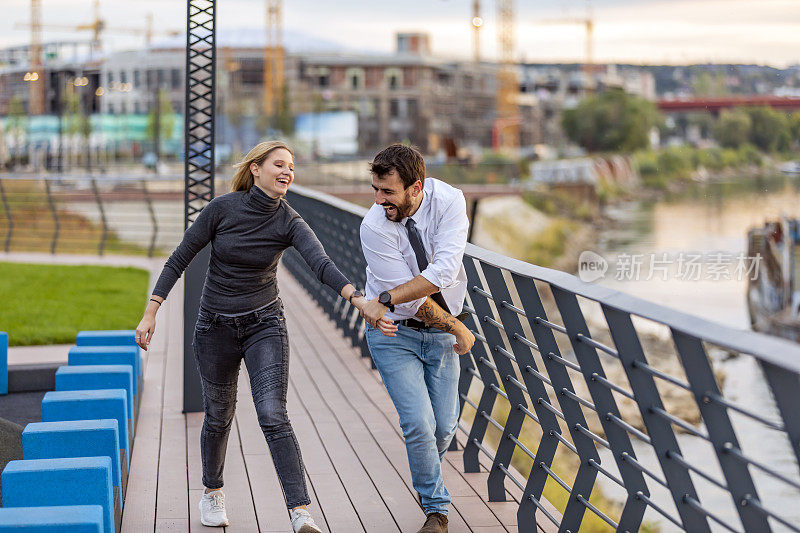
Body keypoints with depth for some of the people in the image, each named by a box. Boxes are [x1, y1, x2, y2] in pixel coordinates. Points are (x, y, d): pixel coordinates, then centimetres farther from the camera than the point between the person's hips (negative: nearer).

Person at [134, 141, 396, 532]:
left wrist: (356, 297, -45)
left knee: (273, 418, -15)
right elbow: (180, 259, -6)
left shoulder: (289, 223, -11)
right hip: (215, 326, 1)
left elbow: (321, 264, -28)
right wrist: (151, 313, -9)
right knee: (219, 416, 15)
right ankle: (212, 492, 40)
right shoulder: (222, 208, -13)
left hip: (264, 324, 0)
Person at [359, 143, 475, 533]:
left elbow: (444, 272, -31)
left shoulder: (448, 201, -18)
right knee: (418, 424, -13)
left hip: (440, 332, 2)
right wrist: (457, 328, -15)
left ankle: (427, 481, 40)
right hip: (394, 332, -2)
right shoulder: (374, 227, -22)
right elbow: (414, 304, -19)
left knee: (444, 427, 6)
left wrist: (385, 300, -36)